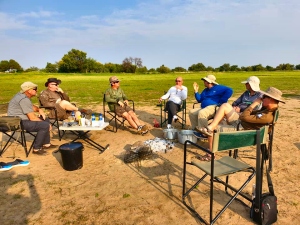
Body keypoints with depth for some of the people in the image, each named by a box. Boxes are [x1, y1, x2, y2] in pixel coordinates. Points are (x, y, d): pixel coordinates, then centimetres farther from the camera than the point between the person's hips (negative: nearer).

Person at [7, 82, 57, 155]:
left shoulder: (23, 95, 10)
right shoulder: (24, 99, -22)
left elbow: (31, 107, 27)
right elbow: (32, 118, -24)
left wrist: (39, 110, 4)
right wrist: (47, 124, -13)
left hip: (21, 119, 11)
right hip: (18, 123, -11)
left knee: (46, 120, 13)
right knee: (45, 125, -22)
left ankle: (46, 144, 15)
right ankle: (36, 149, -11)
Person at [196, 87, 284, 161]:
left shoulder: (267, 117, -27)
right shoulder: (266, 109, 2)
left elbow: (244, 117, -30)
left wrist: (254, 104, -22)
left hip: (238, 129, -9)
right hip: (238, 122, 9)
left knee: (213, 128, -6)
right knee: (225, 105, -2)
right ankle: (209, 128, -9)